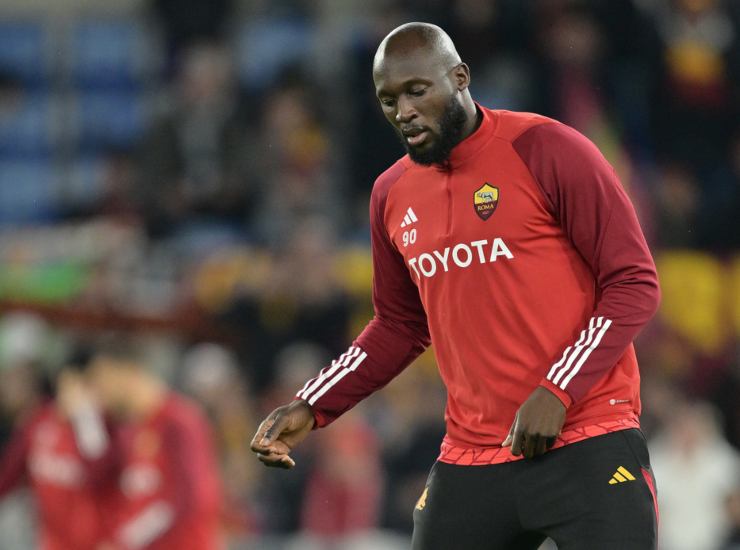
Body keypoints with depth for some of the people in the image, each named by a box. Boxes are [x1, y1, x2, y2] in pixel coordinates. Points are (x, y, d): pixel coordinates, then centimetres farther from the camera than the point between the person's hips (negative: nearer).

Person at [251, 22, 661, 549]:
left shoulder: (547, 151, -7)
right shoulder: (393, 195, 12)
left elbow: (634, 284, -8)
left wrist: (557, 392, -17)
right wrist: (312, 408, 13)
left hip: (587, 446, -5)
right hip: (470, 461, 5)